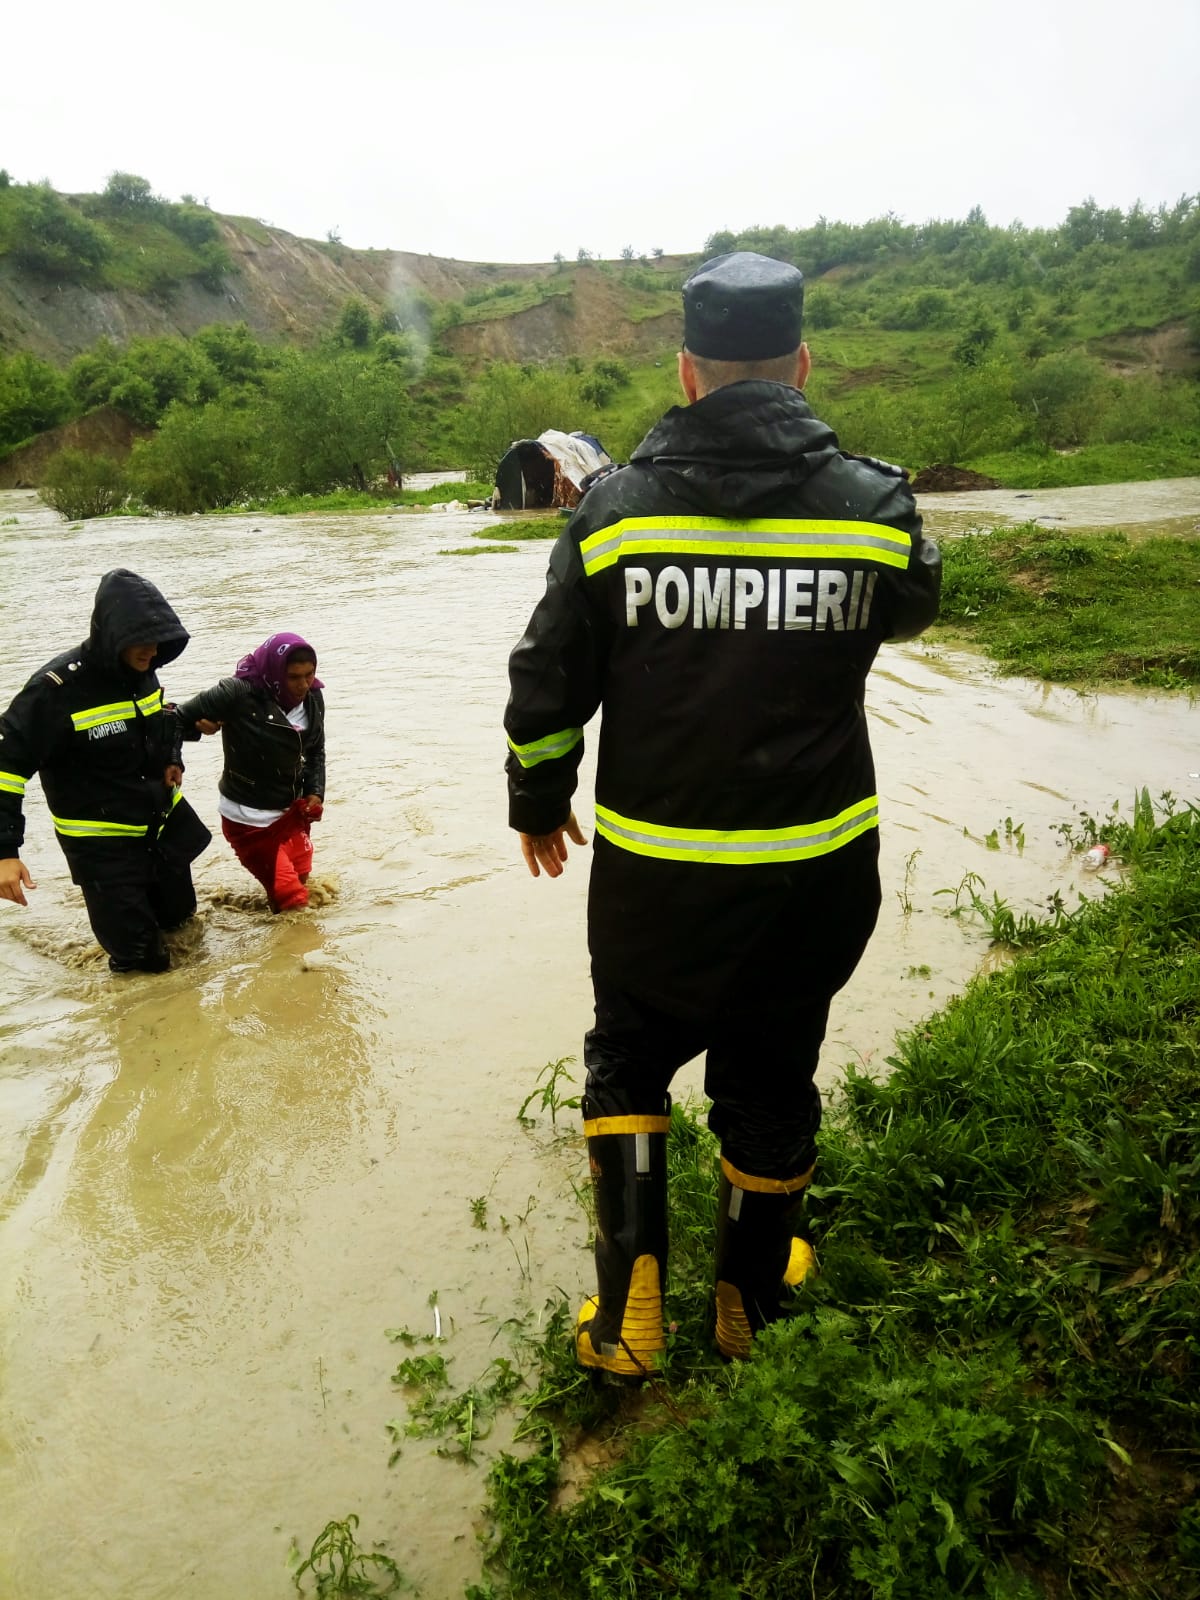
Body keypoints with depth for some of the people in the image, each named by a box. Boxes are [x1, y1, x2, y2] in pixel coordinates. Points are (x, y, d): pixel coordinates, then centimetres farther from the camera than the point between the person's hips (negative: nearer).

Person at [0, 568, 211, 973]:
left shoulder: (141, 672, -4)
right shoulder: (58, 688, -26)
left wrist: (172, 759, -1)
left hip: (164, 824, 6)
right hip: (103, 842, -6)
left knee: (178, 914, 21)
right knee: (144, 956, -1)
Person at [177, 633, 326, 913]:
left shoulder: (313, 699, -4)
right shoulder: (239, 693, -23)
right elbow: (179, 719, -16)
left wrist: (315, 792, -1)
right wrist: (199, 726, -34)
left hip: (293, 811, 6)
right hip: (249, 817, -6)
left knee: (300, 882, 21)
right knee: (292, 899, -4)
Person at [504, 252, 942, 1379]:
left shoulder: (614, 509, -9)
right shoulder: (875, 504, -8)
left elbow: (546, 685, -2)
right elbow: (909, 608, 14)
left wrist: (537, 804, 14)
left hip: (651, 865, 0)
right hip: (813, 867, 1)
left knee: (626, 1064, 22)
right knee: (769, 1082, 19)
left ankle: (626, 1314, 22)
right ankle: (751, 1298, 41)